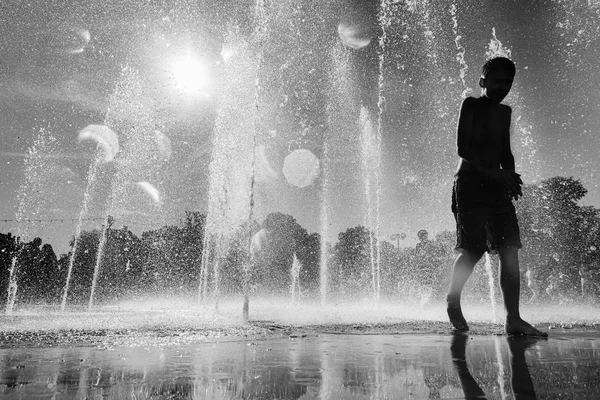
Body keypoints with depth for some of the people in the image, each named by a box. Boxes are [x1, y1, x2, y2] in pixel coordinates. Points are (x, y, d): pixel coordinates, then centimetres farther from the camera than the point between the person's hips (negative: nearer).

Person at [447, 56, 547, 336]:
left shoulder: (504, 112, 19)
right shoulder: (471, 105, -1)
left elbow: (505, 151, 22)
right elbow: (462, 149, -11)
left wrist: (510, 176, 1)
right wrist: (496, 173, -18)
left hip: (497, 184, 7)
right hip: (470, 182, -7)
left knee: (509, 250, -2)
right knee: (474, 249, -11)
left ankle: (513, 319, 0)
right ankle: (453, 299, 13)